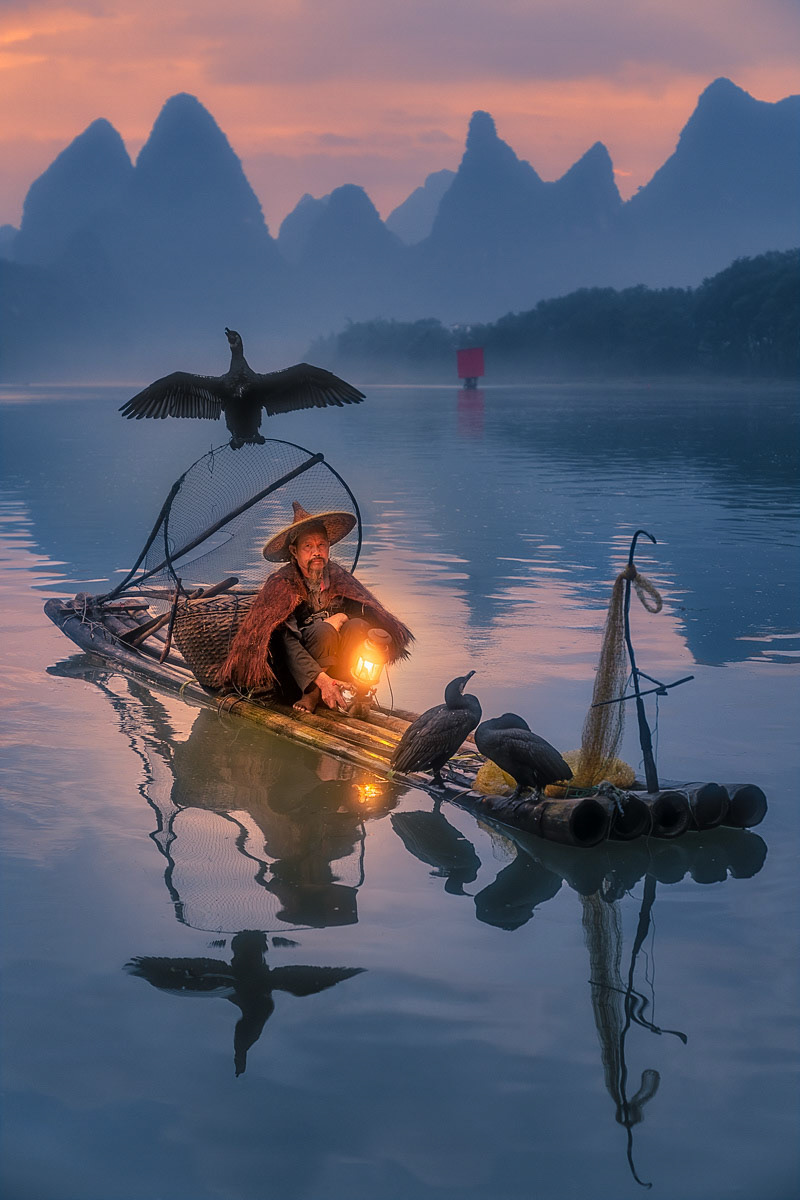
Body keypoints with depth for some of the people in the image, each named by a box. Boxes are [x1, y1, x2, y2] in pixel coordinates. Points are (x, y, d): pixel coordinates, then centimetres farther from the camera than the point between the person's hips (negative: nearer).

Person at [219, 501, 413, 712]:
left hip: (331, 666, 5)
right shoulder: (282, 584, -13)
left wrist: (343, 616, -19)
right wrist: (322, 679, -33)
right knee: (323, 630, -31)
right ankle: (312, 694, -16)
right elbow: (286, 642, -23)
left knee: (358, 626, -21)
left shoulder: (337, 577, 2)